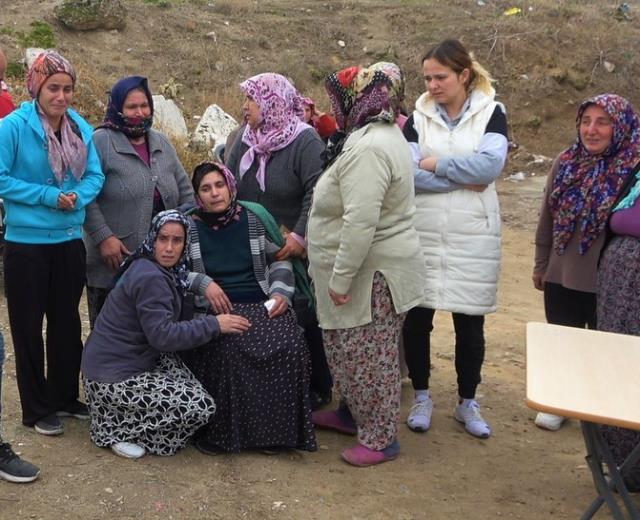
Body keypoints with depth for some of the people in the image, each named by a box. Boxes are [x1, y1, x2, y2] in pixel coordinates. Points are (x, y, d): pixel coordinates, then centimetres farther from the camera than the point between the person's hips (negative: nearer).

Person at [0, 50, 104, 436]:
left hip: (70, 241, 5)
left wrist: (77, 197, -19)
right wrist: (49, 196, -20)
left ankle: (66, 397, 30)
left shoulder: (81, 128, 1)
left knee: (67, 321, 15)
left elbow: (95, 176, 1)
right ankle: (37, 408, 17)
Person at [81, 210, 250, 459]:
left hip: (130, 363, 10)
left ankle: (123, 420, 12)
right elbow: (162, 335, -25)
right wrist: (214, 325, -20)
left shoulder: (160, 271, 10)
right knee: (202, 408, -13)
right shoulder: (150, 278, -20)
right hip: (112, 379, -10)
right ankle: (117, 430, -2)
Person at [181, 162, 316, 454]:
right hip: (214, 309, -2)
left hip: (261, 303, 2)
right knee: (227, 352, -34)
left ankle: (276, 429, -9)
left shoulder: (254, 216, 7)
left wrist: (281, 292, 0)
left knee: (289, 347, -27)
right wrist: (203, 283, -9)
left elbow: (279, 258, 16)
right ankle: (220, 430, -14)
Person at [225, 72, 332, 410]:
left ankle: (318, 387, 16)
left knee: (303, 318, 1)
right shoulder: (246, 139, 8)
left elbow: (317, 193, -22)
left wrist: (300, 236, -27)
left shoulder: (305, 140, -13)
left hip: (295, 250, -6)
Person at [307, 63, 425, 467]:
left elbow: (360, 222, -30)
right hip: (373, 268, 10)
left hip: (370, 274, -10)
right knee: (349, 350, 22)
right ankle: (353, 414, 39)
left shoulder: (367, 148, -24)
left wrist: (340, 278, -24)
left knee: (366, 356, 2)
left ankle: (381, 439, 15)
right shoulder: (383, 134, 12)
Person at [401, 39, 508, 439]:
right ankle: (422, 397, 24)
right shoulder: (418, 117, 4)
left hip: (473, 237, -1)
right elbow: (406, 172, -11)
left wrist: (435, 163, -12)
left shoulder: (491, 112, 0)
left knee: (470, 322, 7)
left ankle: (468, 402, 23)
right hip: (422, 235, 1)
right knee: (417, 318, 6)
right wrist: (463, 180, -14)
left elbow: (491, 164, -17)